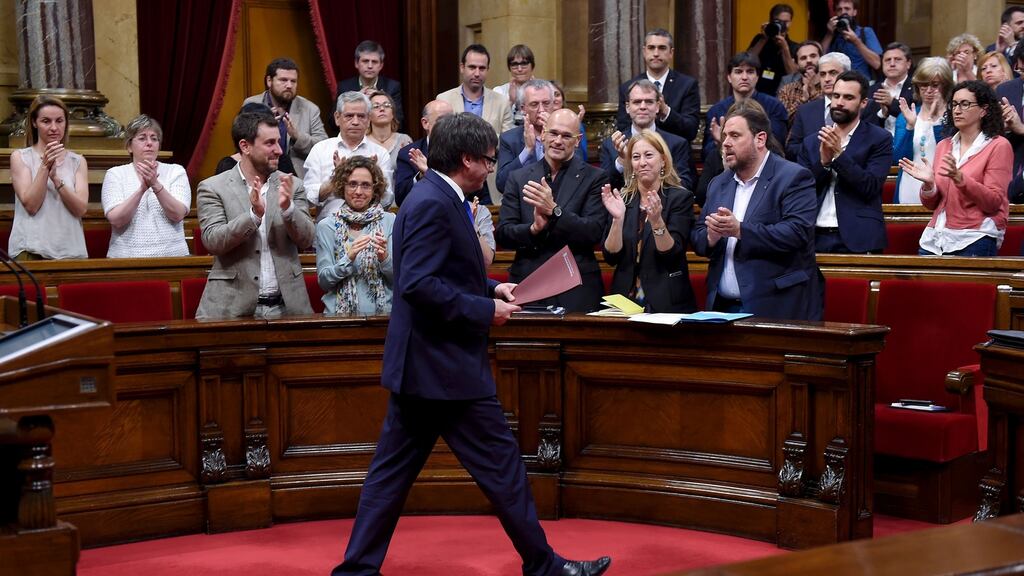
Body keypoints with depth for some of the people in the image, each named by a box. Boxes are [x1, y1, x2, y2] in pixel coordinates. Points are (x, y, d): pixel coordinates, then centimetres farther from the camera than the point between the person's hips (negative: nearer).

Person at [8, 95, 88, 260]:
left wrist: (56, 178, -17)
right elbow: (30, 205, -8)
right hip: (31, 250, -2)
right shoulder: (20, 157, 3)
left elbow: (81, 209, -5)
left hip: (70, 250, 2)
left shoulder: (78, 161, 8)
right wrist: (45, 167, -16)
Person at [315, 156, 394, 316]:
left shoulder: (390, 221, 6)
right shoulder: (326, 226, 6)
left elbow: (398, 278, 5)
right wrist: (349, 258, -13)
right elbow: (323, 281, 2)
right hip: (339, 313, 0)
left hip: (382, 312, 1)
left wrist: (384, 258, -14)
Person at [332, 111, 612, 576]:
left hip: (420, 363, 10)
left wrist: (491, 289, 10)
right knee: (500, 463, 2)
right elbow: (419, 284, -26)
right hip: (445, 363, -10)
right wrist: (485, 310, -20)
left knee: (393, 469, 12)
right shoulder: (434, 205, -19)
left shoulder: (434, 197, 12)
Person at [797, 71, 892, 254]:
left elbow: (871, 187, -9)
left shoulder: (879, 139, 2)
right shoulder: (811, 142, 12)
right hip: (816, 238, 3)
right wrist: (823, 161, -10)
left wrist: (838, 154, -14)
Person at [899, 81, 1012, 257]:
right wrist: (928, 184, -7)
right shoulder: (943, 146, 13)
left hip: (974, 240, -5)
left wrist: (959, 179, -22)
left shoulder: (999, 146, -1)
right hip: (935, 239, 5)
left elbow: (994, 203, -9)